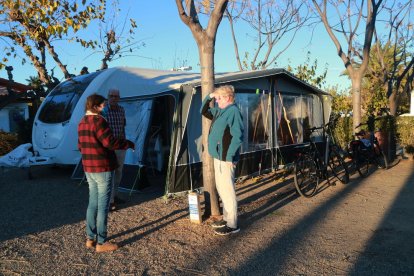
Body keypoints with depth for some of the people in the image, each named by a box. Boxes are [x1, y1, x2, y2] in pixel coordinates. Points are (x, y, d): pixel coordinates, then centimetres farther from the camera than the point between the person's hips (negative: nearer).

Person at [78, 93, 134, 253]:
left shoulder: (82, 123, 13)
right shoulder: (99, 121, -16)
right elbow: (110, 142, -22)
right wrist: (129, 144, -9)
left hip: (88, 169, 9)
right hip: (102, 169, -9)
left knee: (93, 203, 16)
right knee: (103, 206, -1)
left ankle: (90, 238, 23)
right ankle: (101, 243, 6)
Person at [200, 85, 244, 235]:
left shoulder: (233, 111, -16)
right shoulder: (219, 111, 13)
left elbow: (238, 137, -22)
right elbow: (203, 111, 26)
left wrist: (229, 156, -22)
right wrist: (209, 97, 11)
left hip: (225, 158, -10)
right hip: (218, 156, 10)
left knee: (227, 190, -4)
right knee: (221, 189, 17)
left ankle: (232, 224, 5)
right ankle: (226, 218, 30)